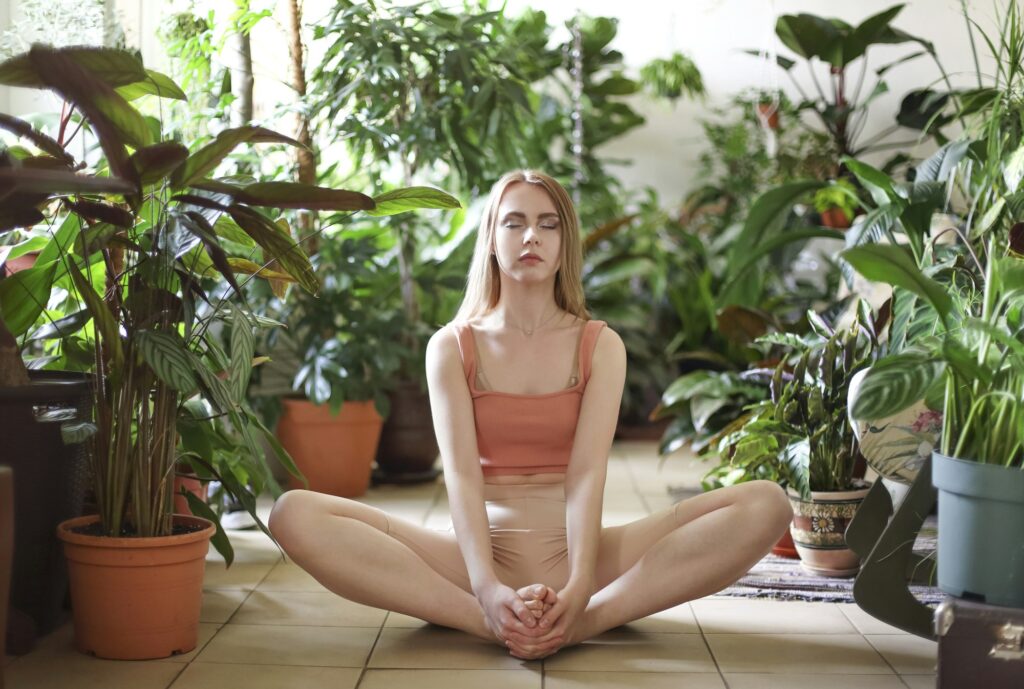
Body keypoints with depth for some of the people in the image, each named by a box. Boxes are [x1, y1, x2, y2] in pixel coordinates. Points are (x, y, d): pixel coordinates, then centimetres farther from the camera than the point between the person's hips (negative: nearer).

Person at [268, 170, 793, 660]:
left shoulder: (601, 346, 5)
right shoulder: (452, 347, 4)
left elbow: (587, 474, -9)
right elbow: (461, 474, -10)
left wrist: (578, 589, -28)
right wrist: (487, 589, -29)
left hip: (574, 551, 1)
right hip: (482, 553, 0)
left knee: (765, 504, -21)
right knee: (296, 515, -24)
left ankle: (584, 621, -31)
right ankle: (494, 623, -32)